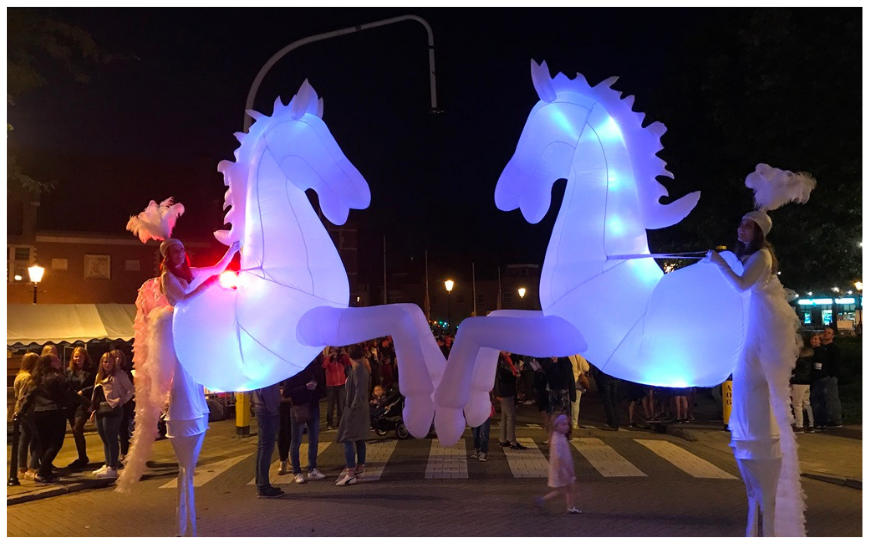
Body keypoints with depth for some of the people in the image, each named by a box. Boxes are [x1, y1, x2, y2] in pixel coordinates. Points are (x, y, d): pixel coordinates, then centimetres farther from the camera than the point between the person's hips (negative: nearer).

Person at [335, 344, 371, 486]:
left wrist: (353, 405, -14)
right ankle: (360, 469, 20)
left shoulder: (357, 369, -17)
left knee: (347, 440, -7)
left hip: (354, 410, -10)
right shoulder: (363, 368, 9)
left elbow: (359, 391, -23)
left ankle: (350, 474, -8)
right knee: (359, 439, 13)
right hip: (361, 409, 10)